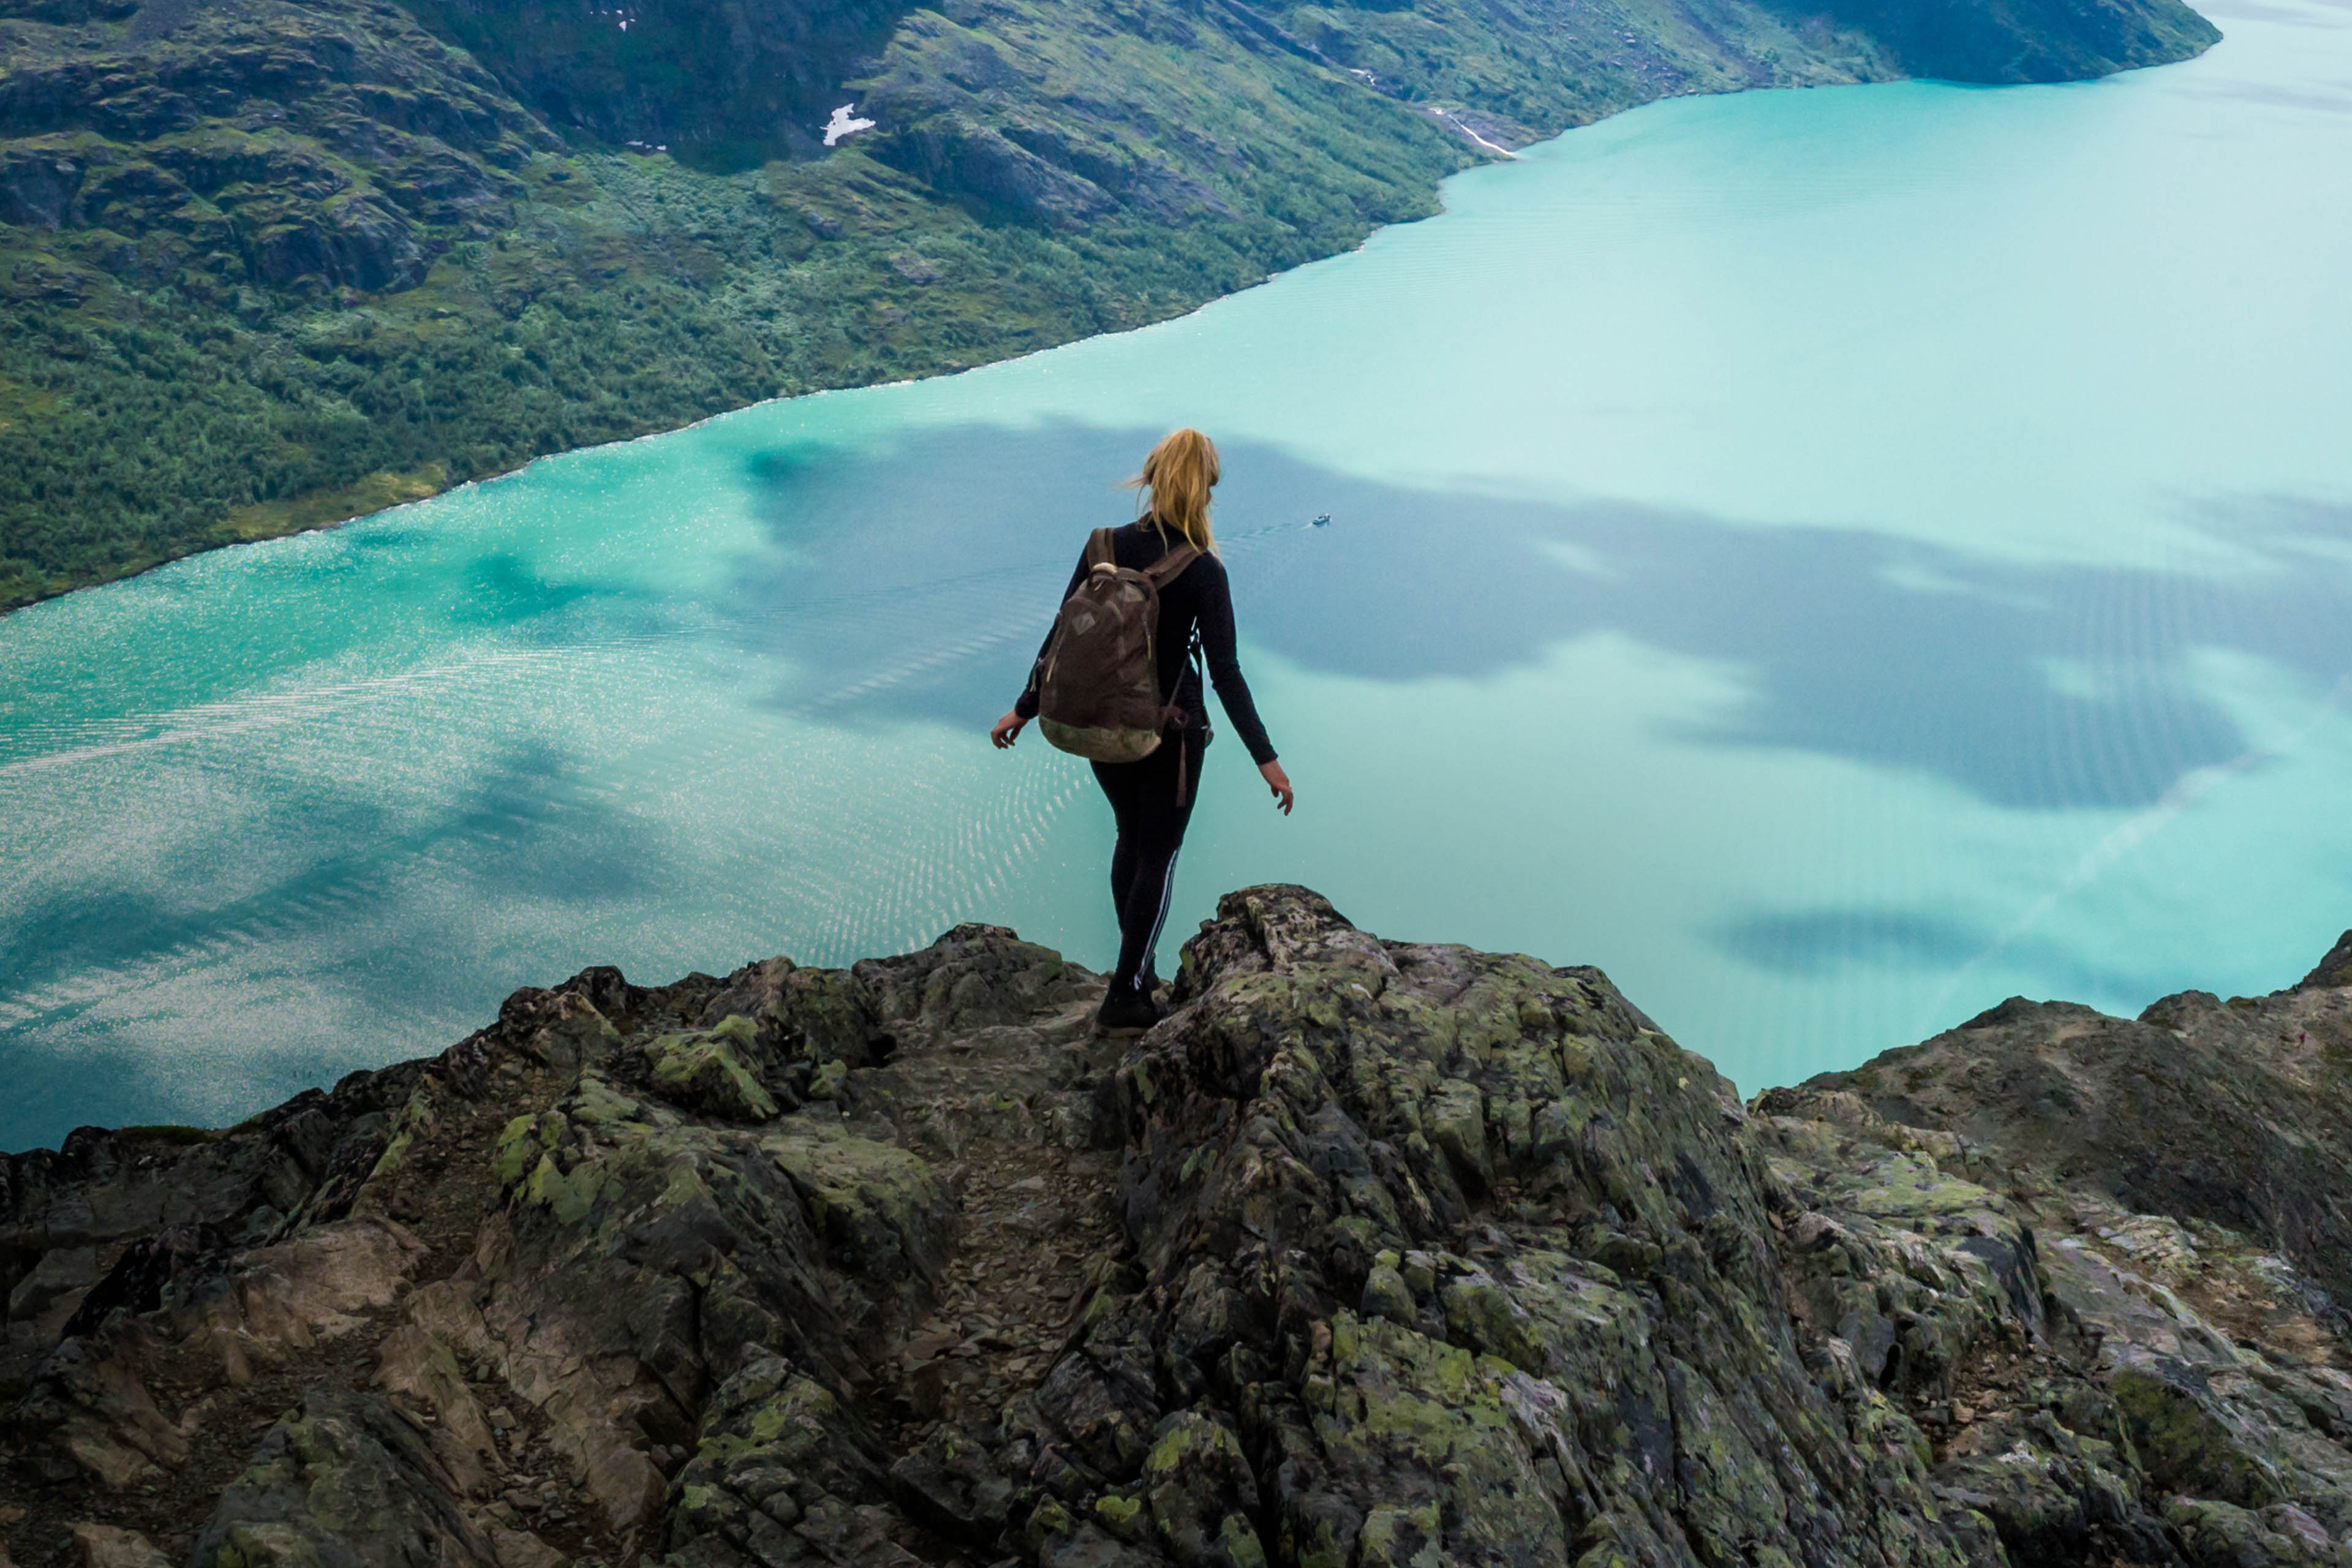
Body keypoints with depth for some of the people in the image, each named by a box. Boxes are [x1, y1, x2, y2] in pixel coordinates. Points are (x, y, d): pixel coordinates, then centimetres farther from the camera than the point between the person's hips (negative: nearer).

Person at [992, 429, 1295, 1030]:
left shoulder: (1106, 547, -6)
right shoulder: (1203, 571, -16)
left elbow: (1061, 637, -3)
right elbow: (1225, 672, -17)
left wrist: (1023, 709, 8)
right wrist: (1266, 759, -12)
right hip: (1170, 730, -4)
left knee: (1132, 838, 23)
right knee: (1158, 855, 9)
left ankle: (1137, 970, 33)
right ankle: (1125, 995, 12)